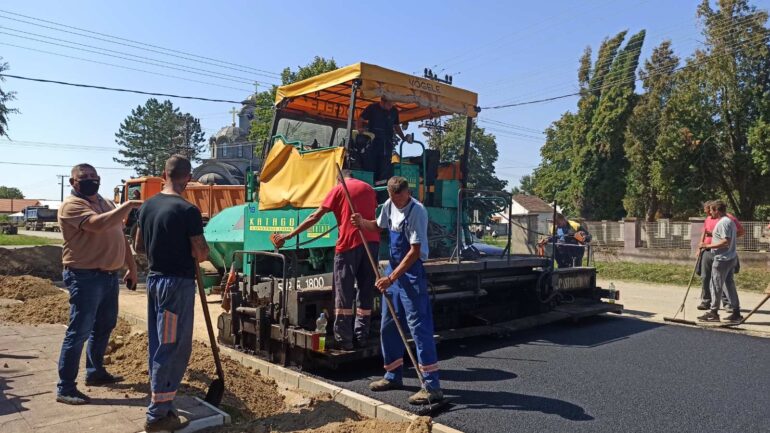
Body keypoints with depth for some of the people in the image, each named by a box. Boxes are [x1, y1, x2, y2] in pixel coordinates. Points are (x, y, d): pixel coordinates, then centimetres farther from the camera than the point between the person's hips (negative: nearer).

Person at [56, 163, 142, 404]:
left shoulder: (107, 204, 15)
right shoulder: (72, 205, -12)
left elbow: (120, 237, 20)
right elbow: (97, 224, -31)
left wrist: (132, 267, 19)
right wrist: (128, 206, -29)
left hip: (110, 275, 9)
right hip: (85, 277, -9)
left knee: (104, 326, 18)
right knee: (79, 331, -5)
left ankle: (95, 373, 33)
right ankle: (65, 388, 4)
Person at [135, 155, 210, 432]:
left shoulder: (147, 206, 6)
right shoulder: (187, 210, -18)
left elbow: (139, 246, 15)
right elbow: (201, 254, -16)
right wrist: (196, 251, 5)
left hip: (154, 278, 8)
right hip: (178, 282, -8)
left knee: (157, 344, 16)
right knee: (173, 347, 0)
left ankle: (161, 402, 28)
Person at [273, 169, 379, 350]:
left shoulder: (338, 188, 6)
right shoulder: (368, 188, 18)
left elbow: (315, 217, 1)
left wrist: (289, 235, 3)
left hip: (349, 243, -4)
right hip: (372, 241, 4)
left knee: (344, 293, 3)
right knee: (366, 292, 11)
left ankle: (343, 339, 6)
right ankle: (361, 337, 15)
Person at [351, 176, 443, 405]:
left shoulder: (417, 211, -18)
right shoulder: (389, 206, 5)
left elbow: (415, 251, -21)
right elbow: (378, 226, 24)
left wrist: (392, 277, -23)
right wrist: (363, 223, 2)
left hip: (411, 273, -8)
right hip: (393, 269, 8)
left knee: (419, 326, -10)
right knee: (388, 326, 14)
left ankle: (432, 386, -5)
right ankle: (393, 375, 29)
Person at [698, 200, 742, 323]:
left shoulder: (723, 223, -17)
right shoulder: (730, 221, 16)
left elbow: (726, 242, -25)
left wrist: (708, 245, -19)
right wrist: (713, 235, 15)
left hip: (722, 259, -10)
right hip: (731, 258, 10)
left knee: (716, 286, -2)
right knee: (729, 285, 13)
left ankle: (713, 312, 4)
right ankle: (736, 312, 17)